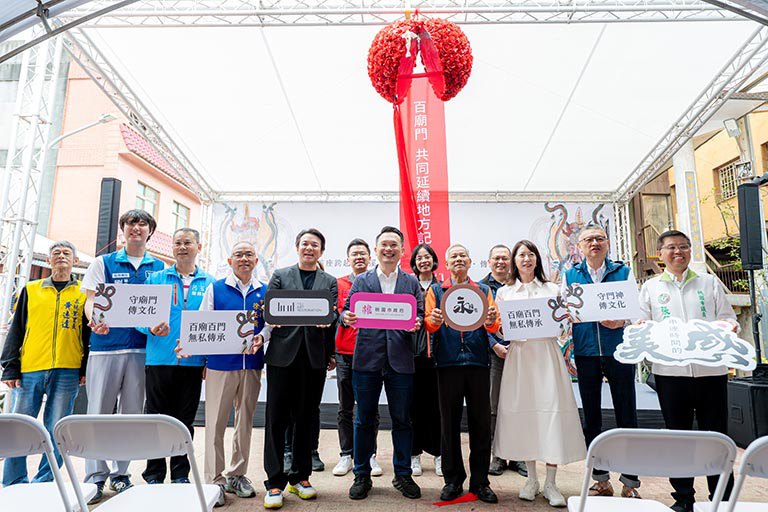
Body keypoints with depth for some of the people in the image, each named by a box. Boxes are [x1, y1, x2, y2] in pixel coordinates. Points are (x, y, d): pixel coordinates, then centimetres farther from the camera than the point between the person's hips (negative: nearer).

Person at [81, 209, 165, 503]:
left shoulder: (159, 267, 11)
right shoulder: (103, 263, 8)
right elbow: (91, 300, 1)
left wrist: (162, 324, -14)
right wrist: (95, 320, -22)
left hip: (142, 347, 2)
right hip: (105, 345, -1)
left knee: (132, 413, 8)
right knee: (99, 412, 3)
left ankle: (120, 473, 22)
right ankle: (95, 477, 15)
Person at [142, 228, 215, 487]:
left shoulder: (209, 283, 7)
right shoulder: (155, 279, 7)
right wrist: (151, 327, -18)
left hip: (193, 362, 0)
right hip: (160, 359, 0)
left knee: (185, 421, 10)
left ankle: (180, 474, 23)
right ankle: (154, 475, 23)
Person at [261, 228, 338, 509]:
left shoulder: (330, 282, 12)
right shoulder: (280, 276, 10)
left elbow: (332, 316, 4)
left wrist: (330, 355, -12)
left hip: (314, 356, 2)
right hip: (283, 352, -1)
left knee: (306, 417, 10)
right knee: (277, 417, 1)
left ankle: (301, 476, 23)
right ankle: (275, 483, 10)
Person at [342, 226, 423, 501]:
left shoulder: (412, 282, 10)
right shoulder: (361, 281, 8)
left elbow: (420, 314, 7)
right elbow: (347, 311, 4)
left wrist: (417, 322, -15)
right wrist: (346, 317, -18)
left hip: (401, 360, 1)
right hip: (367, 358, 0)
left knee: (402, 419, 9)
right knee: (364, 419, 9)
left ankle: (403, 475, 26)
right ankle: (362, 475, 24)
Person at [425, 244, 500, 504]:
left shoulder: (483, 290, 13)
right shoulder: (435, 291, 11)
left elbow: (495, 326, 5)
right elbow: (428, 323, 2)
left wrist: (490, 323, -17)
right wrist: (434, 321, -20)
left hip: (478, 361, 1)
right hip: (448, 362, -1)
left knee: (481, 422, 4)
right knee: (449, 422, 5)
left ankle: (480, 481, 18)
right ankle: (453, 480, 19)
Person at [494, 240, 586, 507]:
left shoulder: (552, 289, 10)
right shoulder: (504, 292, 10)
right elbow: (499, 327, 11)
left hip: (547, 354, 0)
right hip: (519, 355, 1)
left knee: (551, 411, -4)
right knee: (522, 411, 3)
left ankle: (550, 483, 9)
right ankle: (531, 478, 20)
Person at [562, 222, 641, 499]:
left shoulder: (623, 272, 6)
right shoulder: (570, 276, 8)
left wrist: (621, 321, -17)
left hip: (619, 351, -1)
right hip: (585, 352, 2)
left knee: (626, 416, 4)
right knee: (591, 417, 9)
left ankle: (630, 482, 17)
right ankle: (601, 479, 23)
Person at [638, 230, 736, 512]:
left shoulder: (709, 282, 11)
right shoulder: (650, 287, 9)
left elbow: (728, 318, 10)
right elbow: (642, 327, 7)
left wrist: (728, 327, -12)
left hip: (711, 370, 0)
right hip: (670, 371, 0)